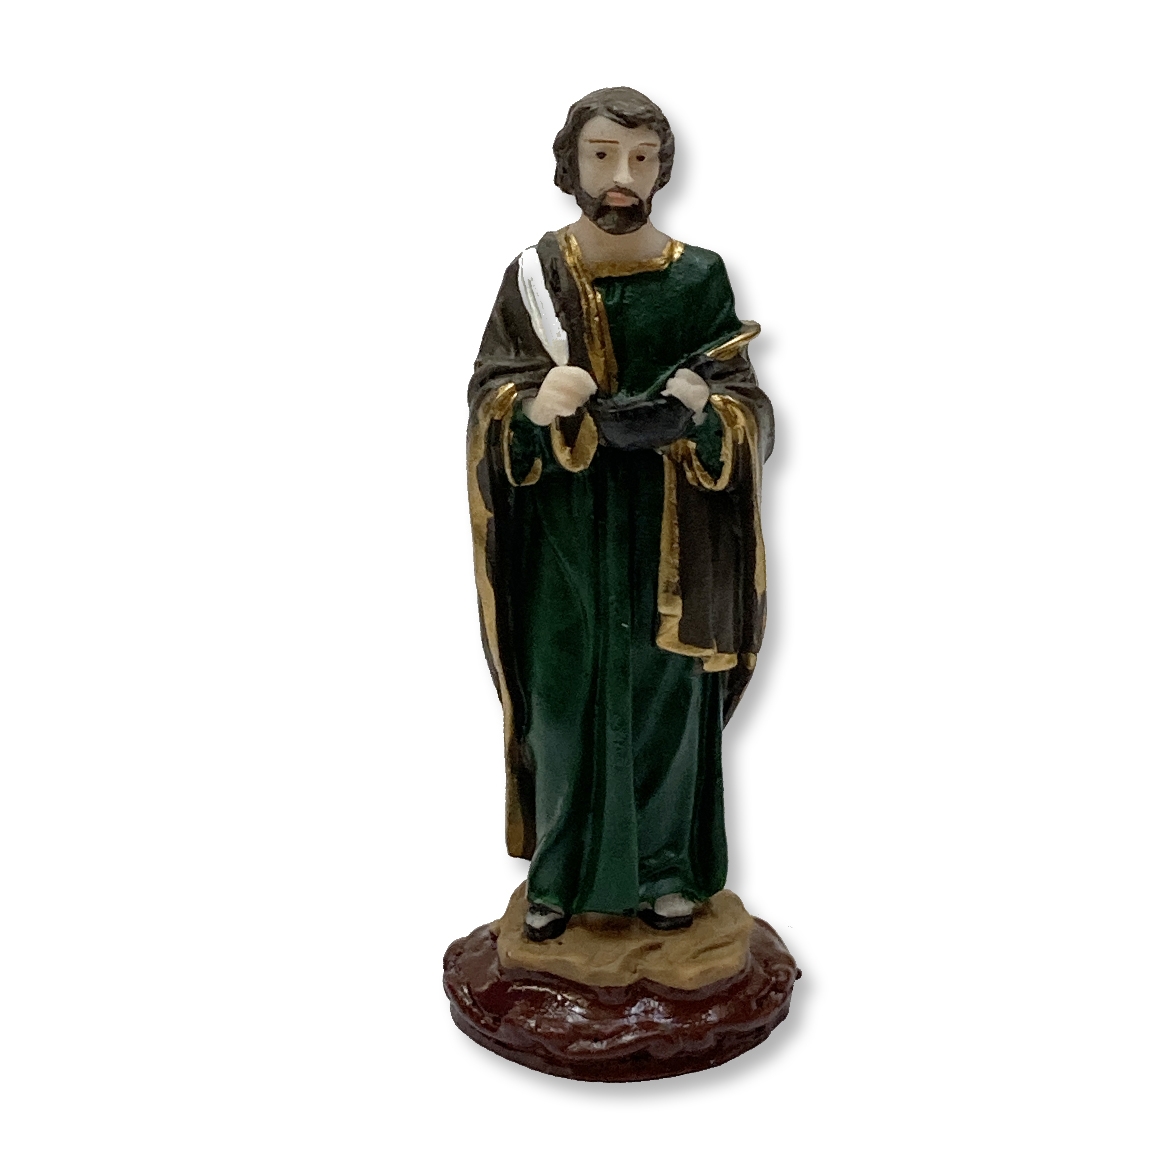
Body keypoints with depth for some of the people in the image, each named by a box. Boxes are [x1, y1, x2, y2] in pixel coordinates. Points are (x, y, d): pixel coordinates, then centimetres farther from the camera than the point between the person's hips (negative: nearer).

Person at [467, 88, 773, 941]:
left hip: (669, 534, 0)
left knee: (666, 695, 8)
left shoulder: (699, 277, -1)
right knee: (563, 696, 6)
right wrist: (533, 405, -25)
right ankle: (559, 874, 24)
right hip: (566, 532, 0)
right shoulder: (533, 278, 0)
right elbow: (487, 397, -3)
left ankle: (667, 868, 28)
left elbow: (747, 406, -1)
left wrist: (704, 409, -24)